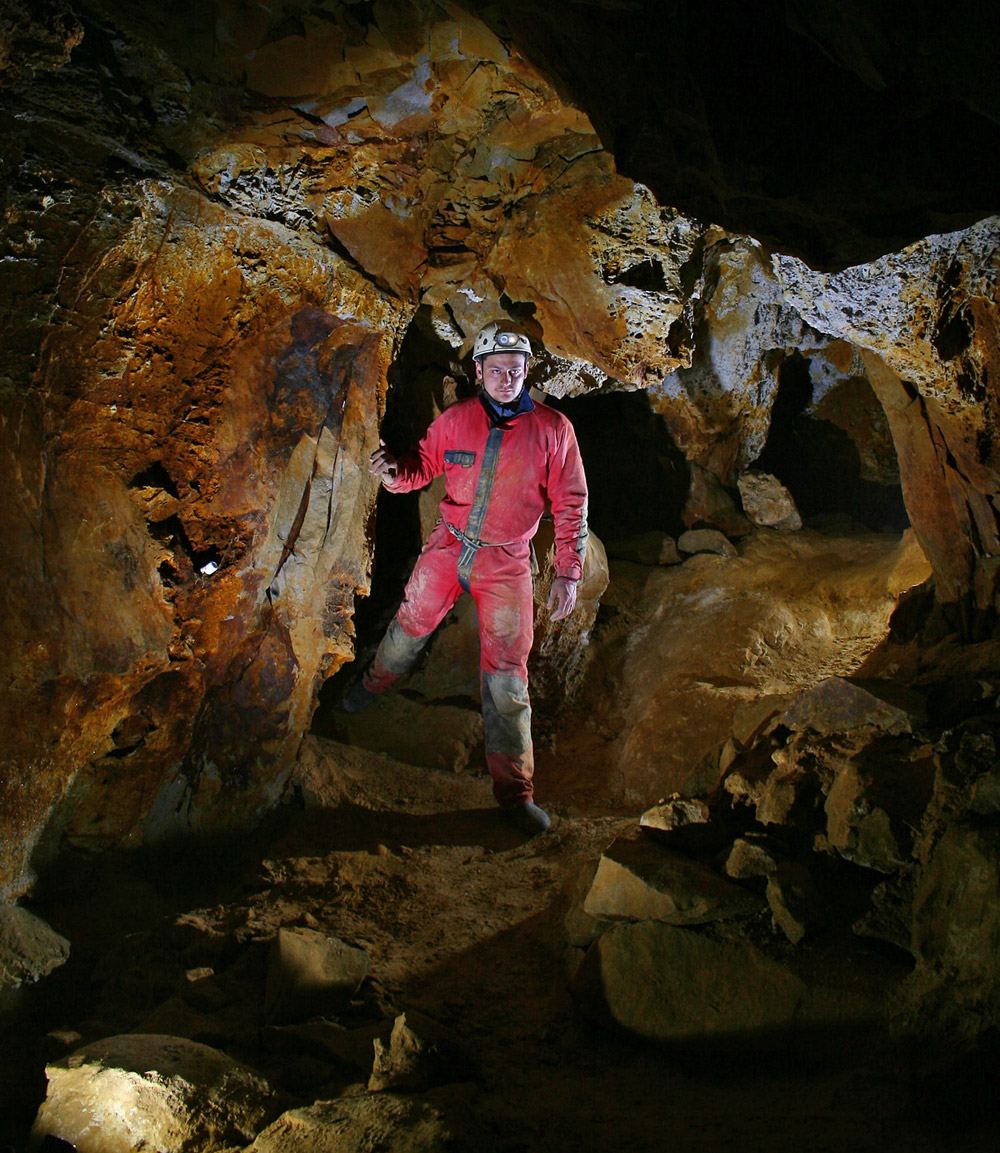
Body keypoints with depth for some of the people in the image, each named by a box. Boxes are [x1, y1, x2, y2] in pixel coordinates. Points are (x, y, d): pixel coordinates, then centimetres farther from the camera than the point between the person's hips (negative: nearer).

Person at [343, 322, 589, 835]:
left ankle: (515, 792, 6)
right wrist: (394, 470, -18)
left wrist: (568, 573, -6)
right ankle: (376, 681, 54)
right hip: (448, 544, 3)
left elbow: (571, 504, -3)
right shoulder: (456, 419, -3)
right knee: (411, 623, 18)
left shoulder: (553, 429, -8)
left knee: (506, 674, -3)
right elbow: (423, 464, 7)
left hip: (506, 562, -2)